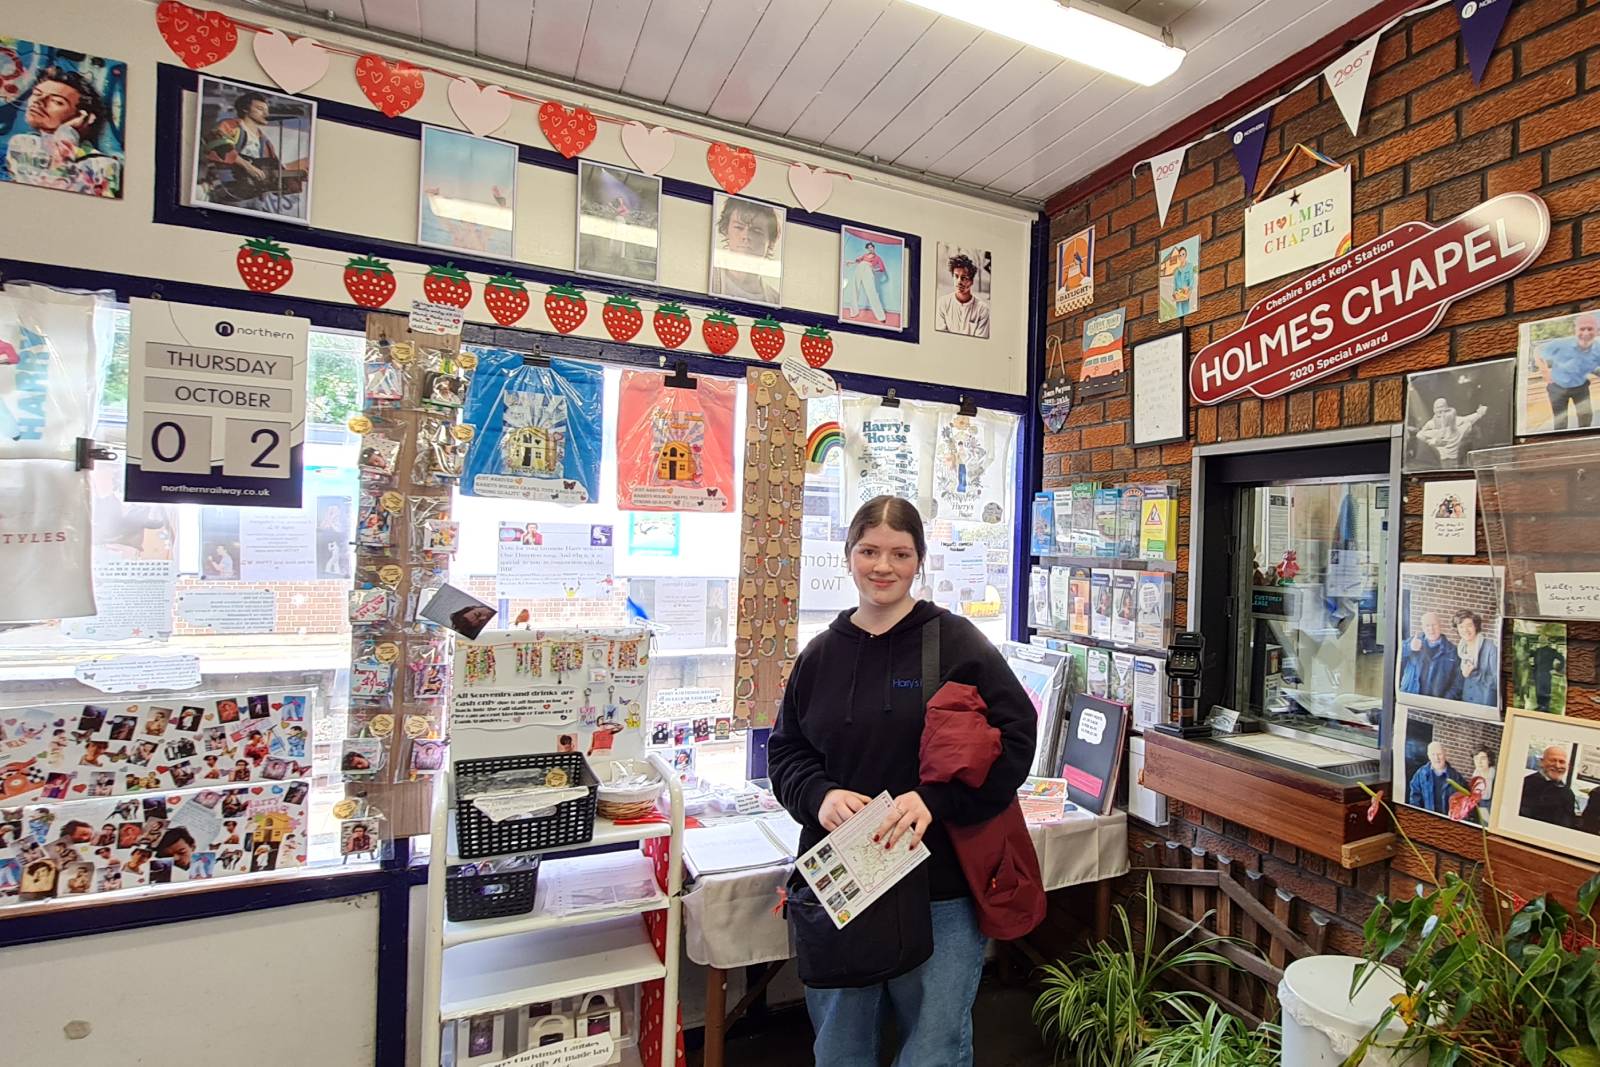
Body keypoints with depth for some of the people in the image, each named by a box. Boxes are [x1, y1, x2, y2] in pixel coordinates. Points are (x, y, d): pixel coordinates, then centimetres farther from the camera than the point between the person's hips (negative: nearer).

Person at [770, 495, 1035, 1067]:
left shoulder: (957, 643, -8)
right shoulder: (820, 653, 4)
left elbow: (1015, 738, -10)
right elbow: (786, 752, 9)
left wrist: (934, 799, -22)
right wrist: (819, 795, -12)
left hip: (939, 888, -3)